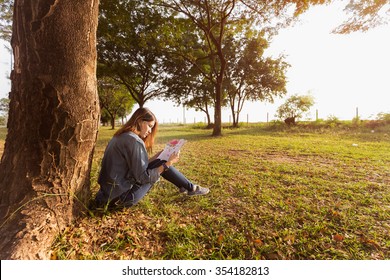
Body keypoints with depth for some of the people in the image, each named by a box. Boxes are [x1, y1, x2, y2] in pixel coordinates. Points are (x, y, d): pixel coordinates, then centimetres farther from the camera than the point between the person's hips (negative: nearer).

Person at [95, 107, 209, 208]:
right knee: (161, 164, -4)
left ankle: (184, 186, 23)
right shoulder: (134, 140, -21)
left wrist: (157, 156, 9)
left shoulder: (121, 136, 8)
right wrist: (168, 163, -14)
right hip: (121, 196, -8)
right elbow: (142, 177, -19)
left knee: (159, 163, 9)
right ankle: (190, 188, 13)